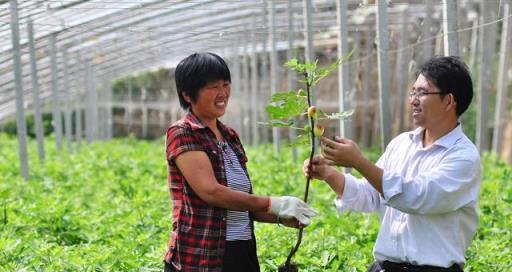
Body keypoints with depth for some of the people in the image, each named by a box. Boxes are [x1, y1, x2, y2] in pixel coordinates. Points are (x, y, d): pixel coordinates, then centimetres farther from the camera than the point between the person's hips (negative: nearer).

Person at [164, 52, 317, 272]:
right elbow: (210, 191, -19)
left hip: (243, 254, 6)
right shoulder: (182, 133, -7)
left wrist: (280, 217, -1)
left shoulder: (230, 136, 14)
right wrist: (273, 204, -18)